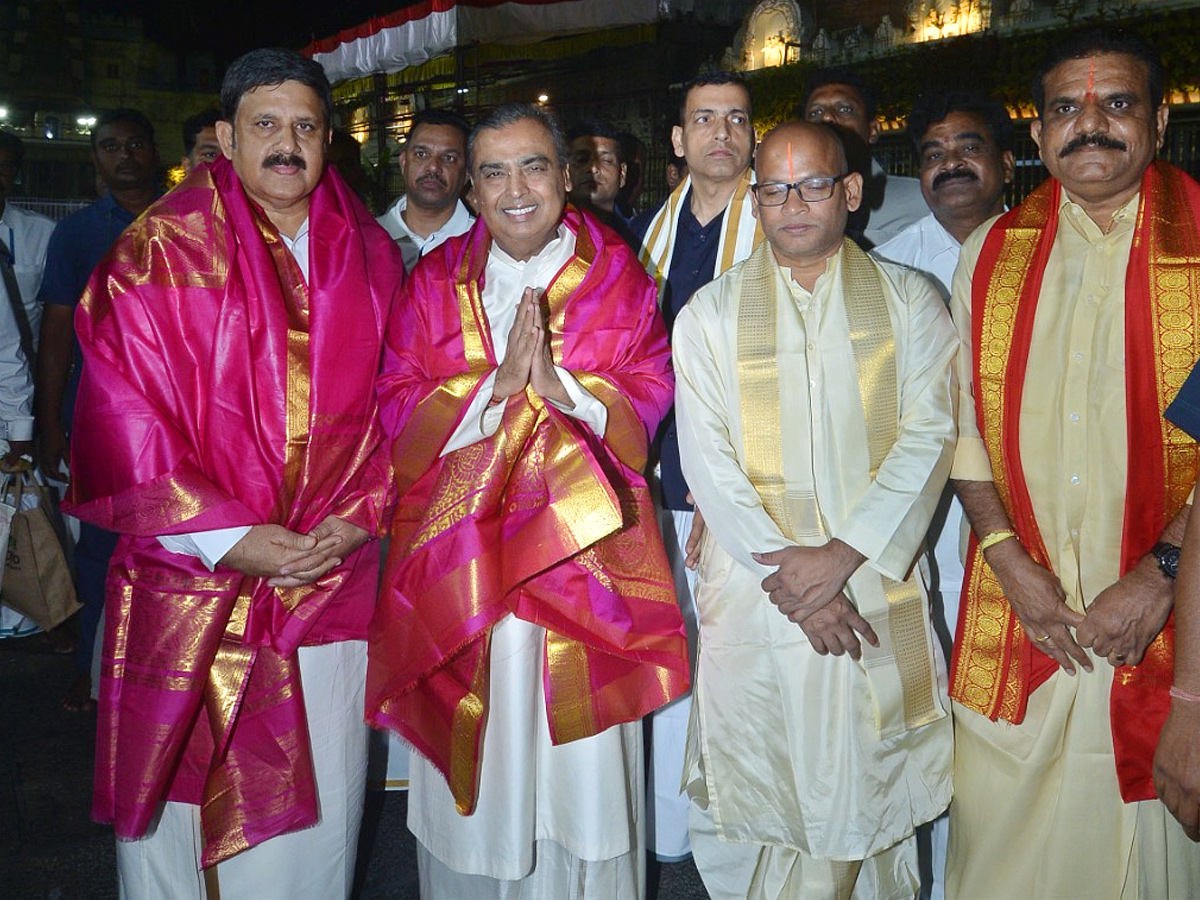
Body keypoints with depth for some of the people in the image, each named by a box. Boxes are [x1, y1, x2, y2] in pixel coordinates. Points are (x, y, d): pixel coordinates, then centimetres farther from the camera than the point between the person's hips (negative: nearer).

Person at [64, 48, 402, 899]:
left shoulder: (370, 255, 9)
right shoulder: (159, 251, -2)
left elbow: (396, 402, 9)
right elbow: (124, 408, -7)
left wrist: (361, 513, -6)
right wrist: (227, 536, -13)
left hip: (332, 581, 3)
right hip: (191, 587, -2)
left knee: (316, 813, 9)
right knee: (182, 811, 7)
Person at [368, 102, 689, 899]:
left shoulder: (616, 274, 4)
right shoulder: (435, 280, 7)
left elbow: (651, 396, -2)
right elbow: (398, 405, -1)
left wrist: (563, 383, -18)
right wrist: (496, 383, -16)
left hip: (582, 547, -1)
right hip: (460, 553, 1)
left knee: (581, 763, 6)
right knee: (472, 749, 8)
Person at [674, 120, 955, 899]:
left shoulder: (911, 302, 6)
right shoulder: (709, 314, 6)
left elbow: (929, 435, -4)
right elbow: (706, 460, -3)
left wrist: (841, 555, -14)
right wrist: (788, 574, -12)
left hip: (877, 595, 0)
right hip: (754, 597, 0)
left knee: (871, 799, 9)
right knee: (760, 803, 6)